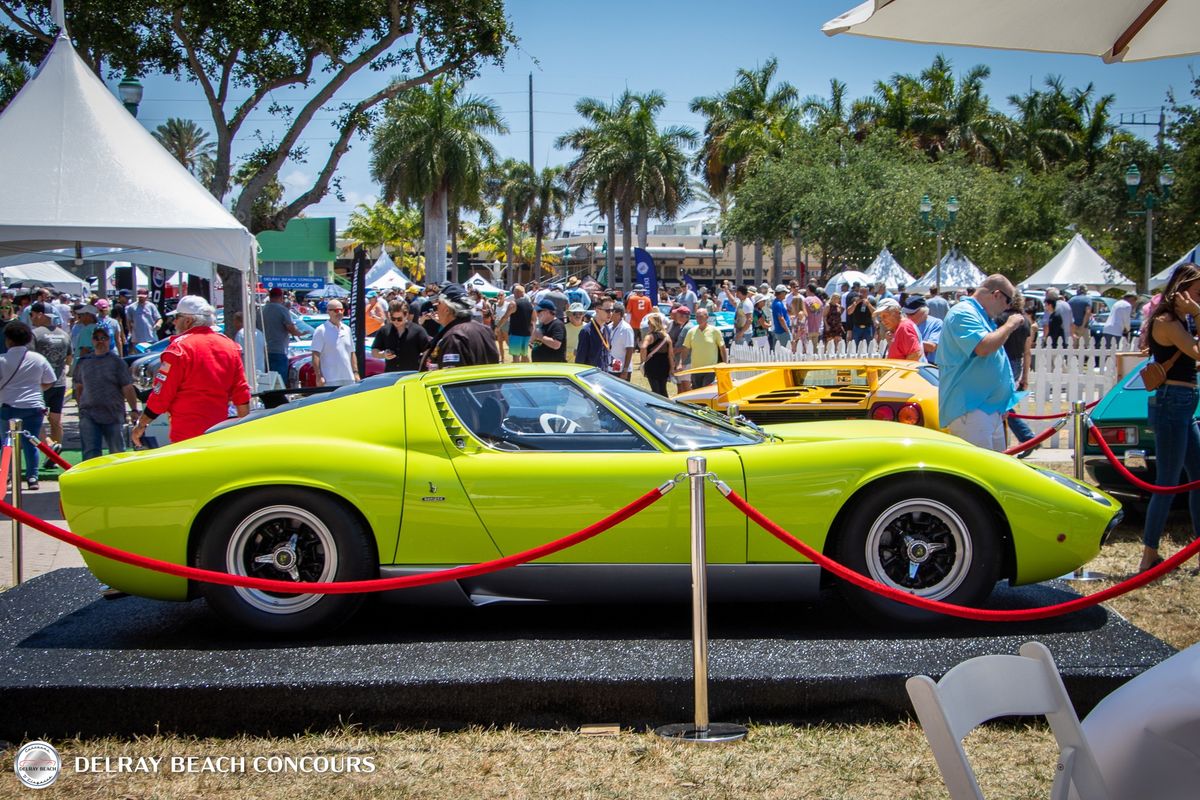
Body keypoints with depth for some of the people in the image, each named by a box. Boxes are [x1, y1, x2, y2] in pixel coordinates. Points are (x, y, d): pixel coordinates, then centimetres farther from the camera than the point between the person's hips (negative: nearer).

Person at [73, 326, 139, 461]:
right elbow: (78, 387, 21)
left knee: (117, 452, 6)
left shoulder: (117, 362, -1)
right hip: (88, 415, 2)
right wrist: (81, 405, 15)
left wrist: (133, 410, -9)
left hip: (113, 415, -2)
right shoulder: (84, 362, 10)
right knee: (90, 453, -5)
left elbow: (128, 388, -4)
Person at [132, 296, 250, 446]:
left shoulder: (179, 347, -10)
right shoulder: (229, 345, 7)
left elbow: (161, 394, -10)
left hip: (186, 436, -6)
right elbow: (242, 395, 7)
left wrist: (141, 425, 1)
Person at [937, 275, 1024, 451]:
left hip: (992, 409, 11)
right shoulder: (963, 313, -12)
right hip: (969, 410, -11)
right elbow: (983, 347, -27)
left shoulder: (984, 317, 21)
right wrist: (1009, 326, -10)